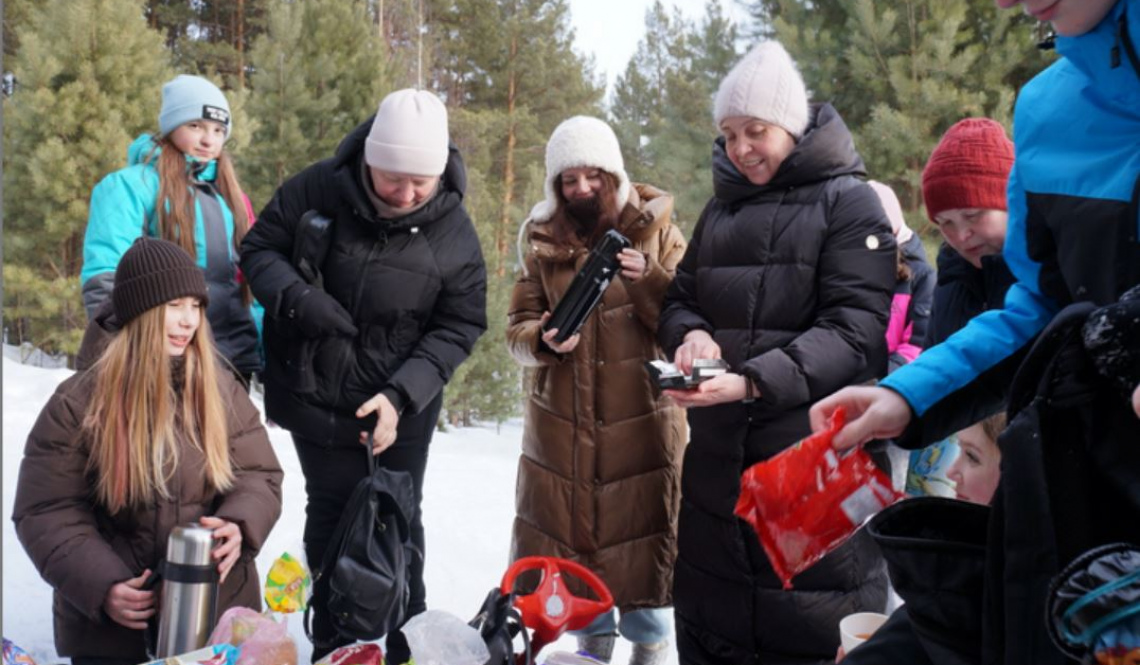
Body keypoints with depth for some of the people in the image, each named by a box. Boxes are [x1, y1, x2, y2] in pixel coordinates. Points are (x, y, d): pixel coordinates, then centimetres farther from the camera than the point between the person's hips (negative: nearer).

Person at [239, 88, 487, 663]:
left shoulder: (454, 232, -12)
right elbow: (258, 249, -1)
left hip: (401, 407, 0)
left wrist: (401, 395, -22)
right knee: (332, 518, 10)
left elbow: (458, 327, -9)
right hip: (314, 398, 0)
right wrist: (296, 297, -23)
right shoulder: (315, 190, -12)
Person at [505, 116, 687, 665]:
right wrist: (544, 341, -16)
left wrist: (648, 281, -20)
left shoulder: (655, 230, 1)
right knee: (571, 537, 9)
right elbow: (517, 330, 6)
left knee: (640, 535, 1)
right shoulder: (543, 241, 6)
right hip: (562, 425, 3)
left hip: (641, 421, -2)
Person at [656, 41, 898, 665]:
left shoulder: (848, 201, -4)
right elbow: (679, 301, 17)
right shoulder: (721, 208, 15)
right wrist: (692, 334, -8)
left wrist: (755, 380, -26)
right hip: (718, 456, 6)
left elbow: (855, 331, -14)